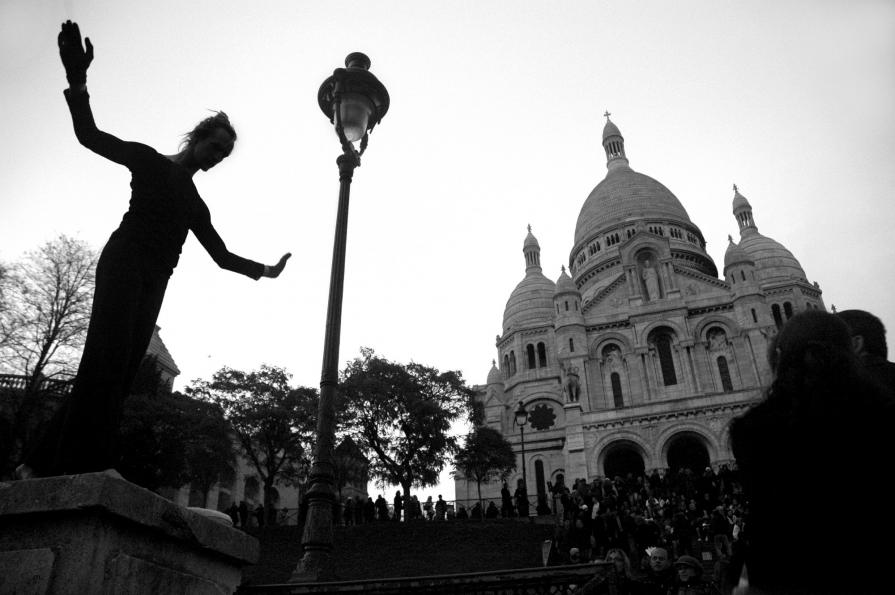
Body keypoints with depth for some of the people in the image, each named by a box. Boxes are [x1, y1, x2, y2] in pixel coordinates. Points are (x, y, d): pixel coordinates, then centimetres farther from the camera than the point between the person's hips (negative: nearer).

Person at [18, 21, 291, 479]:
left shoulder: (195, 205, 27)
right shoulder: (151, 162, 12)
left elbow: (221, 255, 27)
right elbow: (90, 136, 2)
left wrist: (265, 270, 23)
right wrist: (77, 80, -11)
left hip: (153, 284, 6)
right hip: (124, 261, -6)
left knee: (118, 371, -8)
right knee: (109, 357, -23)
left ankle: (43, 464, -9)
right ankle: (84, 467, -31)